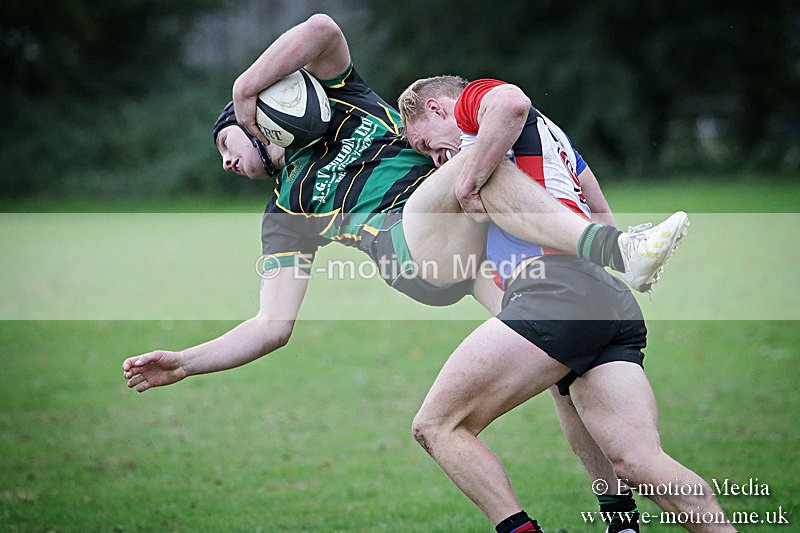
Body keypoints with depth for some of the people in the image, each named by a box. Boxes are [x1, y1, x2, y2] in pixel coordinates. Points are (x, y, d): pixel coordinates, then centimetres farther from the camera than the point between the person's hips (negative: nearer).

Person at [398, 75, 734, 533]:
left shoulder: (474, 98, 11)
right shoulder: (551, 133, 36)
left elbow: (511, 104, -15)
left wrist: (466, 185, -7)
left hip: (556, 285, -8)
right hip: (614, 298, 8)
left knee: (437, 425, -3)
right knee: (639, 462, -7)